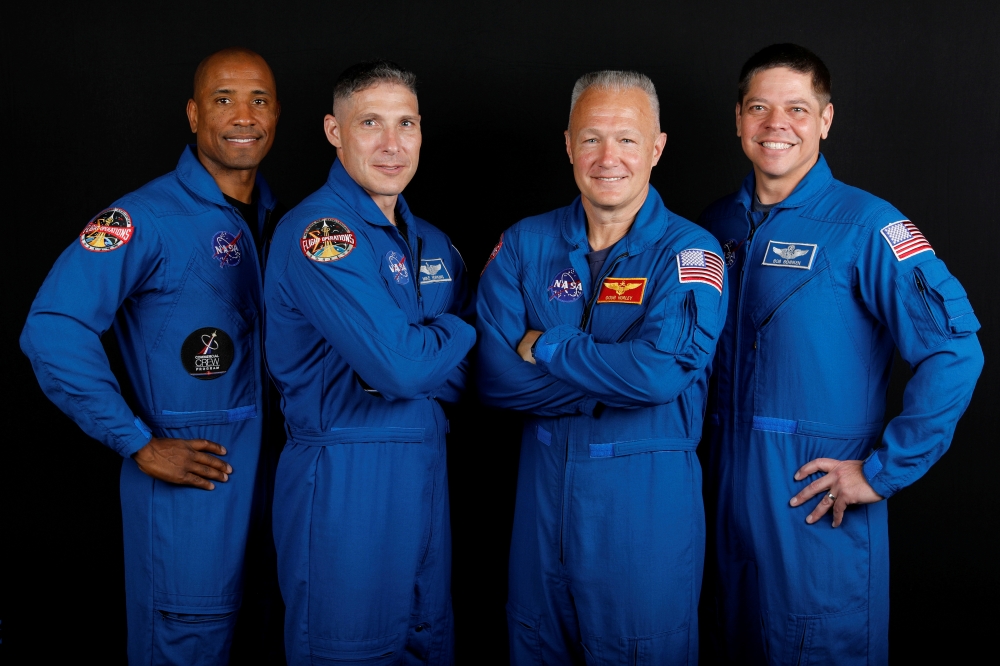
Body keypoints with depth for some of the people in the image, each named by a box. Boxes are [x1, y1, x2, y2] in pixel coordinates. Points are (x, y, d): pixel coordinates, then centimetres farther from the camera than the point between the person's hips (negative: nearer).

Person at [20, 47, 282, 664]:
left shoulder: (273, 217, 8)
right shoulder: (147, 218, -14)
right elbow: (52, 332, -22)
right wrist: (138, 445, -18)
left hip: (265, 462, 7)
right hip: (191, 469, -6)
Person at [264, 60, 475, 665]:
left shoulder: (432, 244, 13)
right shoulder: (318, 232, -14)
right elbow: (400, 366, -23)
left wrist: (421, 356, -11)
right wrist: (460, 333, -5)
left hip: (427, 471, 8)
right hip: (346, 480, -7)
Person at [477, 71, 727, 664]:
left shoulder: (689, 253, -9)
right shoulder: (524, 246, 1)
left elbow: (662, 369, -26)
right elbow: (494, 375, -9)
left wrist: (546, 346, -15)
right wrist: (614, 377, -16)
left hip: (646, 498, -3)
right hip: (543, 487, 4)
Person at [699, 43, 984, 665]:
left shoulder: (864, 225, -12)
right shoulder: (719, 224, 7)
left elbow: (956, 350, -20)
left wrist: (883, 471, -18)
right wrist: (715, 441, 9)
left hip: (818, 508, -5)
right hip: (733, 493, 6)